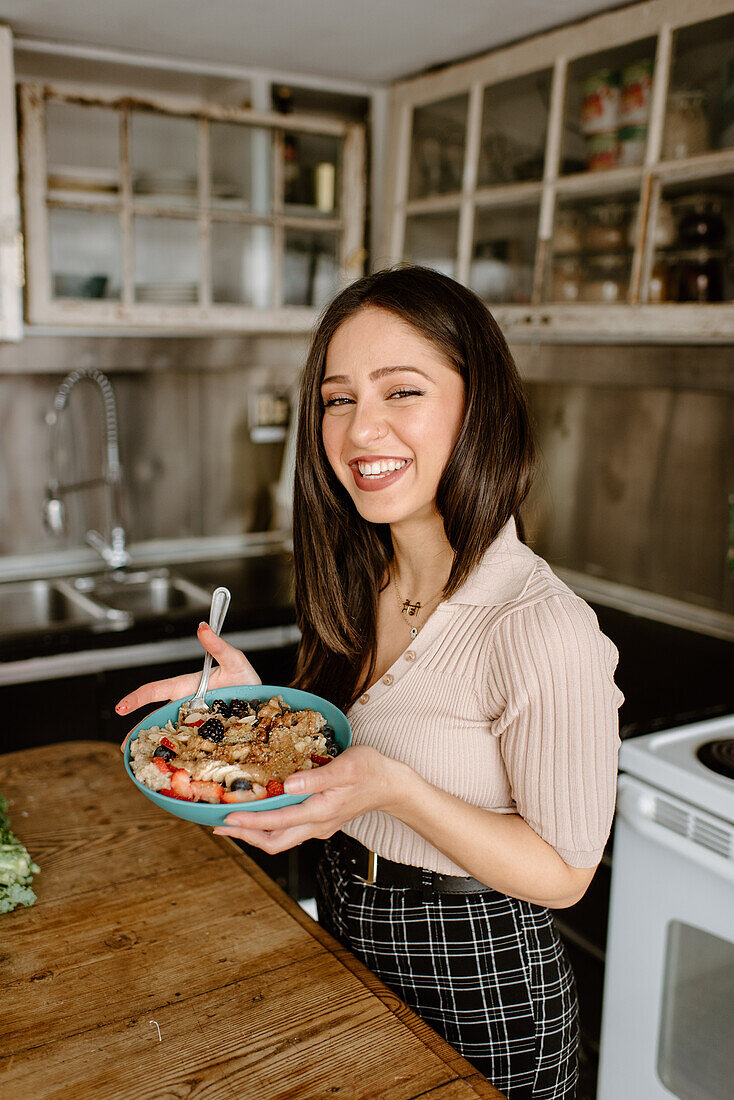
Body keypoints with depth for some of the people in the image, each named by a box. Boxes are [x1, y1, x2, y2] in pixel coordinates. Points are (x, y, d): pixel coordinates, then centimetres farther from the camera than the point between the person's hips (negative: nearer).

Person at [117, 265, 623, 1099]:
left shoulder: (545, 630, -28)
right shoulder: (358, 586, -5)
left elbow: (563, 872, -19)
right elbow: (341, 764, 6)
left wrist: (397, 791, -32)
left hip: (481, 988, -6)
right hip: (345, 937, 7)